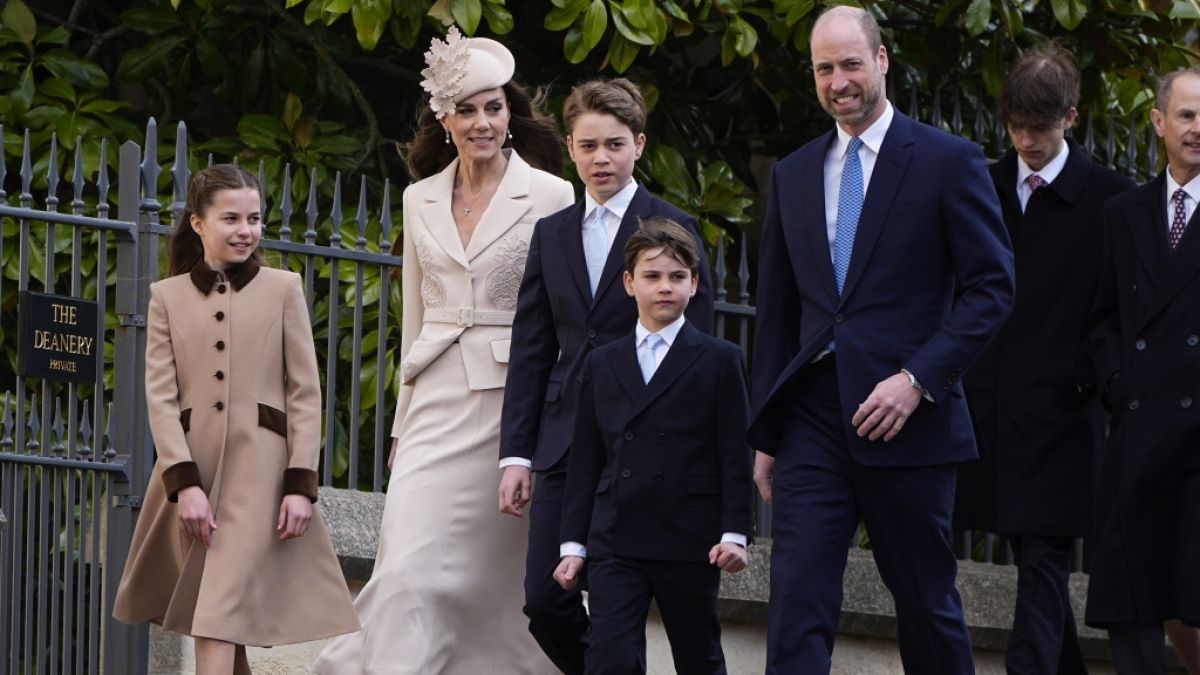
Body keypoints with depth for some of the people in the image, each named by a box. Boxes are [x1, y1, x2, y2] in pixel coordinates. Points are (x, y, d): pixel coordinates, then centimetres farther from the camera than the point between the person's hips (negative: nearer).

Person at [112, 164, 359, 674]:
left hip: (259, 472, -2)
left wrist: (301, 484, -5)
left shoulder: (282, 289, 5)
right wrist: (184, 483, -9)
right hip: (192, 468, 2)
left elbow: (305, 393, 3)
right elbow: (160, 396, 2)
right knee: (222, 609, 8)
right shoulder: (167, 297, 9)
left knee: (221, 614, -12)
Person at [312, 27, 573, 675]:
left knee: (499, 576, 2)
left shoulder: (550, 197, -1)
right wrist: (403, 421, 15)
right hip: (437, 403, 3)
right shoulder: (420, 201, 12)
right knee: (408, 570, -9)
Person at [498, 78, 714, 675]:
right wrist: (516, 453, 6)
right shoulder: (552, 234, 13)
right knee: (546, 603, 0)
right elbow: (531, 350, 13)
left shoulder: (672, 230, -1)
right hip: (564, 446, 4)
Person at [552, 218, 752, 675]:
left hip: (690, 544, -2)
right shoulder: (602, 365, 12)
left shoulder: (719, 361, 3)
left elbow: (735, 456, -1)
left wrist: (734, 534, -9)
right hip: (615, 545, 2)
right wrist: (573, 544, 7)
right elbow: (585, 461, 12)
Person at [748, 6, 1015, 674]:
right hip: (813, 421, 3)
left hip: (905, 420, -3)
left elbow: (992, 286, -5)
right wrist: (766, 435, 13)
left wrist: (918, 379, -15)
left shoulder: (949, 161, -1)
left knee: (927, 605, 7)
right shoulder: (793, 174, 14)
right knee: (797, 605, -7)